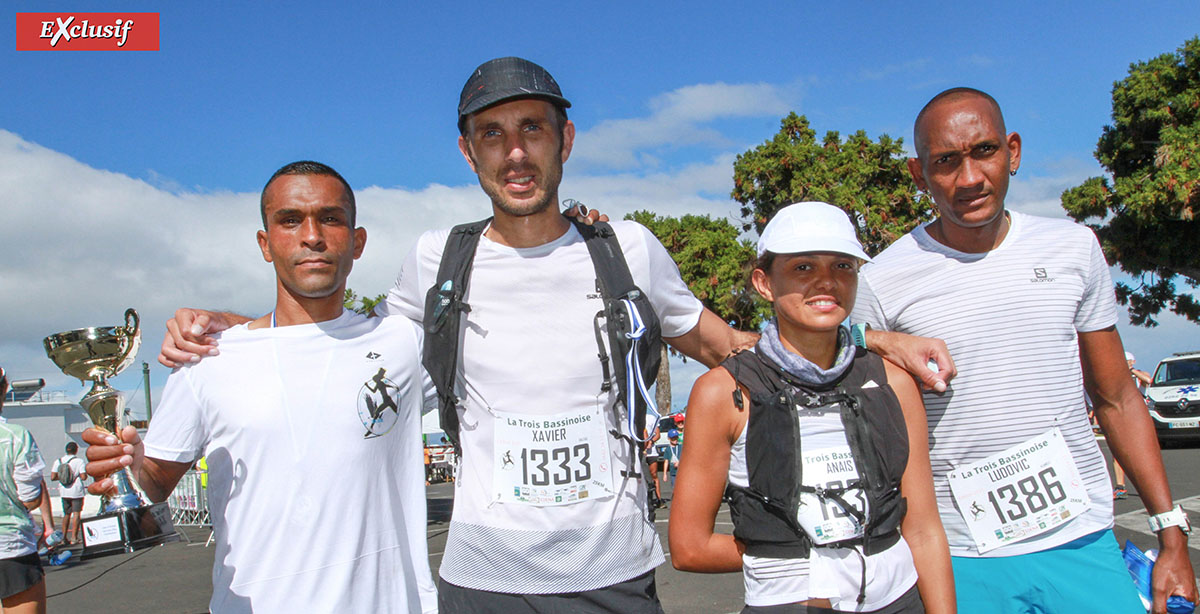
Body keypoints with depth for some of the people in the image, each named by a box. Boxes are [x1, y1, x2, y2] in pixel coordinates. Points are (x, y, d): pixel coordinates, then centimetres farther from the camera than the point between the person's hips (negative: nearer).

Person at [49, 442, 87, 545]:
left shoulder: (58, 461, 3)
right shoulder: (79, 461, -10)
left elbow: (52, 477, -1)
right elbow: (83, 477, -15)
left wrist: (61, 477, 16)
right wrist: (86, 474, 6)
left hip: (64, 491, 5)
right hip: (76, 491, -5)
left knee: (66, 514, 16)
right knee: (76, 513, 0)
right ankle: (74, 537, -3)